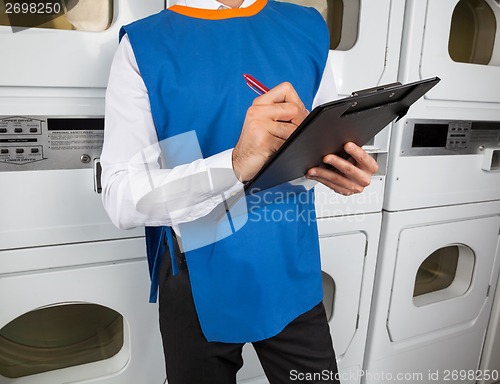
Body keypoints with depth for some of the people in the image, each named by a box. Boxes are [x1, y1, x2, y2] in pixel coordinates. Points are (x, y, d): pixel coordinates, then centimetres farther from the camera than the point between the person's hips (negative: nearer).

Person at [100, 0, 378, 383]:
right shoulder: (144, 45, -8)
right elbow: (121, 196, -16)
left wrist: (340, 168, -13)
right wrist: (235, 163, -33)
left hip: (294, 274, 3)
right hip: (201, 284, -2)